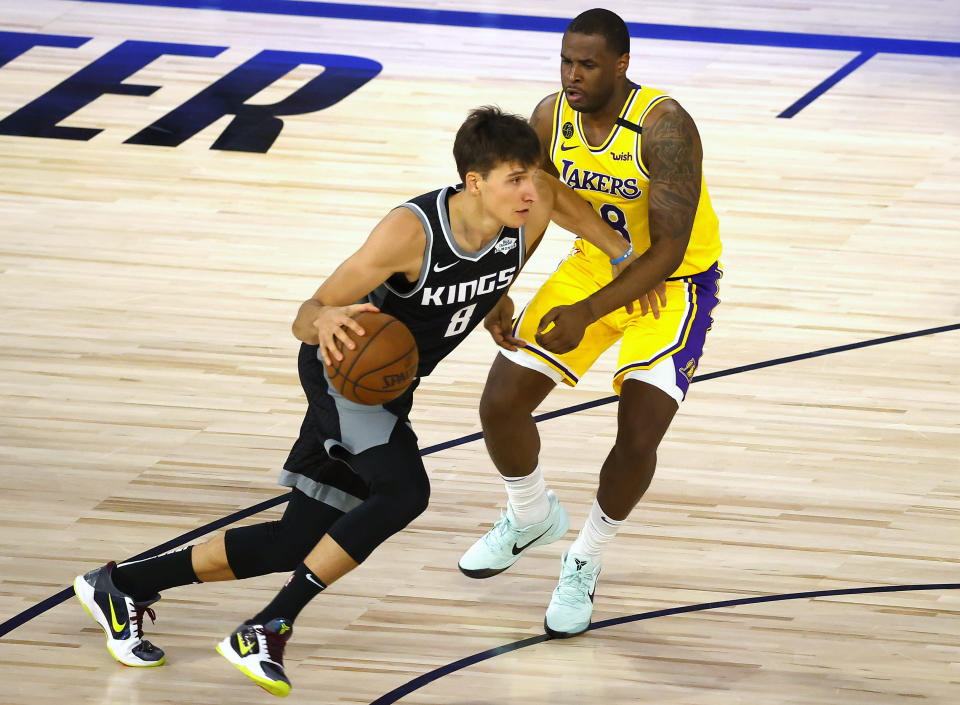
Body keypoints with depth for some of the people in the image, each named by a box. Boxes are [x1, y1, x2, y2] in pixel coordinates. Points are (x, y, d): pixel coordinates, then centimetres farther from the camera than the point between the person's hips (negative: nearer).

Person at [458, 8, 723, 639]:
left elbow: (667, 251, -31)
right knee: (500, 404, -2)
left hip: (674, 281, -5)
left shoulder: (663, 127, -30)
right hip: (592, 265, 5)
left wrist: (588, 313, -39)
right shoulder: (552, 119, -13)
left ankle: (586, 562, 10)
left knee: (638, 436, -18)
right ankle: (532, 517, 30)